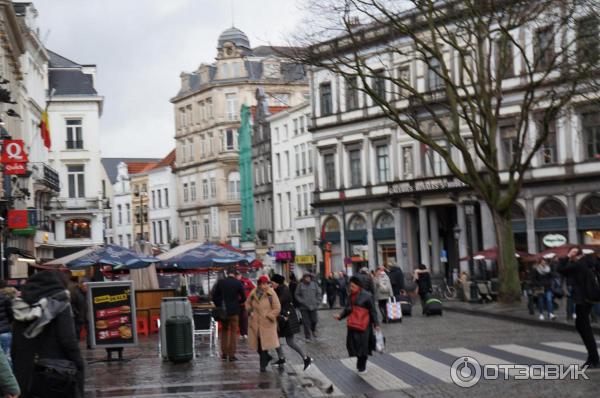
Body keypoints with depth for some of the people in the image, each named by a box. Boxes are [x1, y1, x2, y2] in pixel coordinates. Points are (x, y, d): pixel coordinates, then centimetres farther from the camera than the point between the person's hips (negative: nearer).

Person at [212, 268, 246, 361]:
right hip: (234, 311, -2)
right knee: (233, 332, 4)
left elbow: (214, 296, 1)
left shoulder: (220, 282, 1)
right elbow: (243, 298, -4)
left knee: (224, 331, 15)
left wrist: (219, 306, 12)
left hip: (223, 311, 2)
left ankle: (224, 354, 13)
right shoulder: (238, 283, -4)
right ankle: (231, 355, 2)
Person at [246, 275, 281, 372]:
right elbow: (248, 303, 18)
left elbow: (277, 309, -8)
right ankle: (266, 357, 35)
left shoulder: (271, 294, -10)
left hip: (267, 324, -4)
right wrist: (250, 312, 2)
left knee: (264, 344, -5)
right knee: (257, 344, 9)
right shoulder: (254, 293, 0)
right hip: (255, 323, 4)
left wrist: (268, 316, -12)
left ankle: (263, 365, 7)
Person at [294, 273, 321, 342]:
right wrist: (301, 301, -8)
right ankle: (308, 336, 9)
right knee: (306, 322, -1)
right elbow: (297, 295, 3)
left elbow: (318, 293, 8)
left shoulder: (314, 284, 3)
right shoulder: (300, 285, -1)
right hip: (304, 307, -1)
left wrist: (317, 302, 0)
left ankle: (313, 331, 35)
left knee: (314, 320, 5)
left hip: (313, 306, 1)